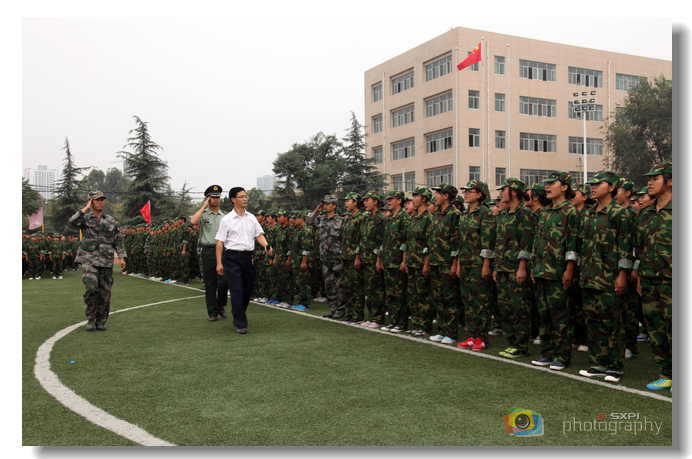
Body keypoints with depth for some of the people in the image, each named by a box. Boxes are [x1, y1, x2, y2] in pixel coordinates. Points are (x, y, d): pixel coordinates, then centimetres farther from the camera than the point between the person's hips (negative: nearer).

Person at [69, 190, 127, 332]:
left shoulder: (111, 221, 13)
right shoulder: (85, 218, 5)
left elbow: (118, 241, 15)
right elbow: (73, 221, -18)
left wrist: (122, 257, 6)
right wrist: (86, 208, -10)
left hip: (106, 262, 3)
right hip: (89, 260, -3)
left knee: (105, 292, 3)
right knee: (91, 288, -17)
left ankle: (101, 321, 16)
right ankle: (90, 319, 0)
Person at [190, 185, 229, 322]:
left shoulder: (224, 215, 14)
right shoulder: (203, 213, 2)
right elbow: (193, 221, -21)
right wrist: (204, 206, -12)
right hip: (208, 250, -2)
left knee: (224, 280, -6)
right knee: (210, 283, 4)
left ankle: (221, 305, 18)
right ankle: (213, 312, 14)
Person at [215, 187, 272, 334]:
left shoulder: (251, 218, 11)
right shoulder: (226, 220, -3)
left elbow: (259, 234, 11)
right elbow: (220, 242, -3)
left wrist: (266, 246, -10)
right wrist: (219, 263, -7)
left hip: (248, 257, 5)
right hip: (233, 257, -5)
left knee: (248, 290, 12)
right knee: (237, 291, -6)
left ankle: (237, 315, 35)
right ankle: (241, 324, 1)